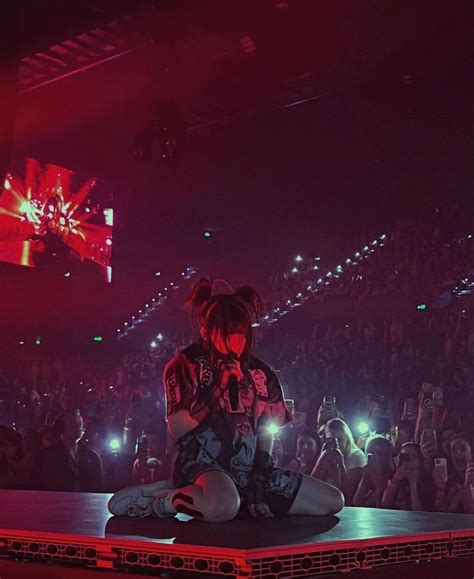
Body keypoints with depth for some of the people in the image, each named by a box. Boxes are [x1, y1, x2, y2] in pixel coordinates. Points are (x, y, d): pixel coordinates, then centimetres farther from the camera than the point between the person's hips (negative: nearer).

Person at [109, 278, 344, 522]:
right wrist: (219, 389, -15)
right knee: (223, 507, -42)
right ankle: (163, 499, -11)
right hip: (202, 465, -6)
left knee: (334, 501, -2)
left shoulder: (260, 373, 14)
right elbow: (178, 428, -10)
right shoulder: (186, 364, 0)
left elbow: (265, 432, 15)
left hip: (250, 469, 7)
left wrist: (261, 474, 1)